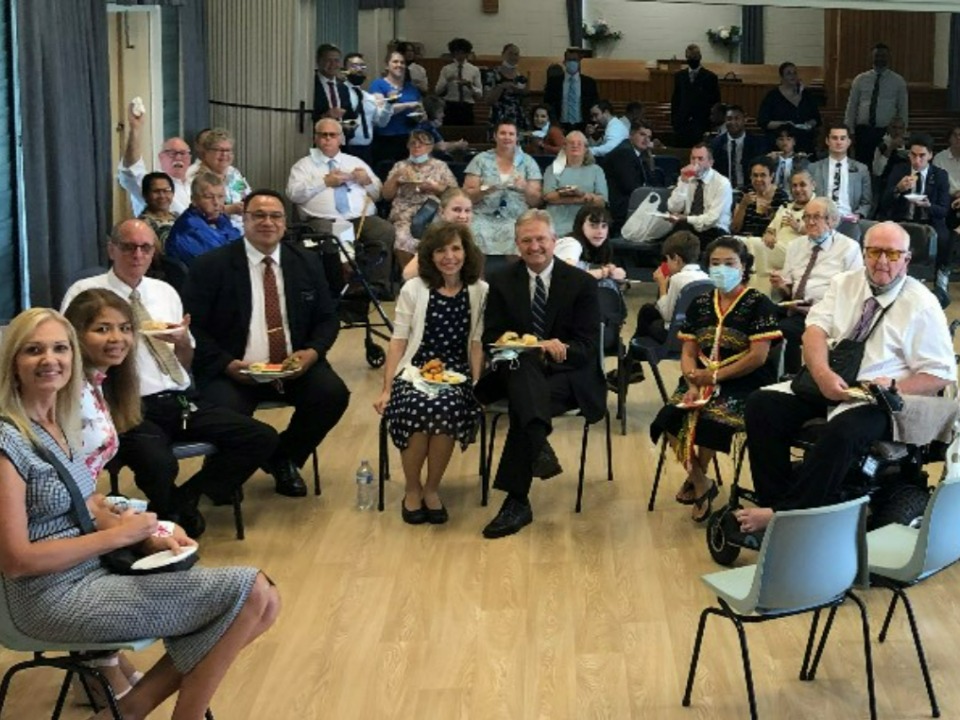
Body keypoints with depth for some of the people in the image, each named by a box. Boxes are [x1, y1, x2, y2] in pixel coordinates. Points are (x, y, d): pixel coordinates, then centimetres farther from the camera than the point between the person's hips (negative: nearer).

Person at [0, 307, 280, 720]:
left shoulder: (60, 424, 9)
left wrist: (149, 538, -6)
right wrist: (119, 535, -15)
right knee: (246, 593, -14)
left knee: (260, 601, -2)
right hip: (56, 597, -8)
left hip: (94, 571, 9)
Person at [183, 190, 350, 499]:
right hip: (233, 370, -4)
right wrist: (228, 364, -18)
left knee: (333, 393, -22)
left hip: (294, 367, 4)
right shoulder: (211, 265, -2)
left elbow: (327, 319, 13)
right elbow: (193, 327, -4)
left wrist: (312, 352, -9)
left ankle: (284, 457, 7)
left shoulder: (306, 262, 9)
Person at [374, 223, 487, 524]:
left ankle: (431, 489, -10)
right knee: (417, 409, -33)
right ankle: (412, 490, -8)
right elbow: (398, 341, 4)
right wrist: (386, 388, -2)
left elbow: (477, 343, 7)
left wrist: (476, 385, -5)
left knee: (446, 409, -34)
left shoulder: (479, 292, 6)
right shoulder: (413, 290, 5)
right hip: (415, 371, 0)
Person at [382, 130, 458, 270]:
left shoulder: (440, 166, 17)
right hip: (405, 217, 1)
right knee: (403, 241, -32)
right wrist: (396, 177, 0)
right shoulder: (400, 166, 20)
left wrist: (435, 187, -4)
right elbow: (386, 195, 15)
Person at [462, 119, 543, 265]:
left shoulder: (528, 162, 11)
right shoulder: (481, 160, 10)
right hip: (484, 218, 0)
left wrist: (526, 189, -12)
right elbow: (466, 196, 5)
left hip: (516, 220, 0)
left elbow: (536, 201, 8)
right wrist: (484, 190, -14)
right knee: (479, 238, -30)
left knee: (516, 237, -30)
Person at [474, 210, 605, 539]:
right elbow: (492, 338, 0)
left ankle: (517, 501, -30)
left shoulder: (581, 283, 1)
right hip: (517, 369, 2)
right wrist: (538, 347, -19)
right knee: (522, 361, -36)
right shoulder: (501, 281, 6)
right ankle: (540, 447, -47)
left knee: (523, 401, -32)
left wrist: (561, 349, -26)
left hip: (567, 375, -2)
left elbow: (588, 346, -3)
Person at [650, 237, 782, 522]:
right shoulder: (699, 304, 13)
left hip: (744, 384, -5)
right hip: (704, 382, 5)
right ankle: (701, 483, -1)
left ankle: (696, 478, -1)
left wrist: (714, 376, -14)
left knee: (710, 420, -32)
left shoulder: (758, 304, -3)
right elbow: (688, 353, 8)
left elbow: (758, 356, -12)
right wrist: (693, 386, -12)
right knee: (670, 418, -23)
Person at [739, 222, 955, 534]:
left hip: (875, 400, -5)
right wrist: (823, 373, -21)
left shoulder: (922, 305, -2)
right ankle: (774, 500, -15)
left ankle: (784, 514, -29)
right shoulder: (845, 283, 11)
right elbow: (815, 328, -1)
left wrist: (893, 387, -20)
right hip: (824, 383, 5)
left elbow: (941, 375, -2)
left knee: (842, 431, -37)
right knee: (761, 404, -18)